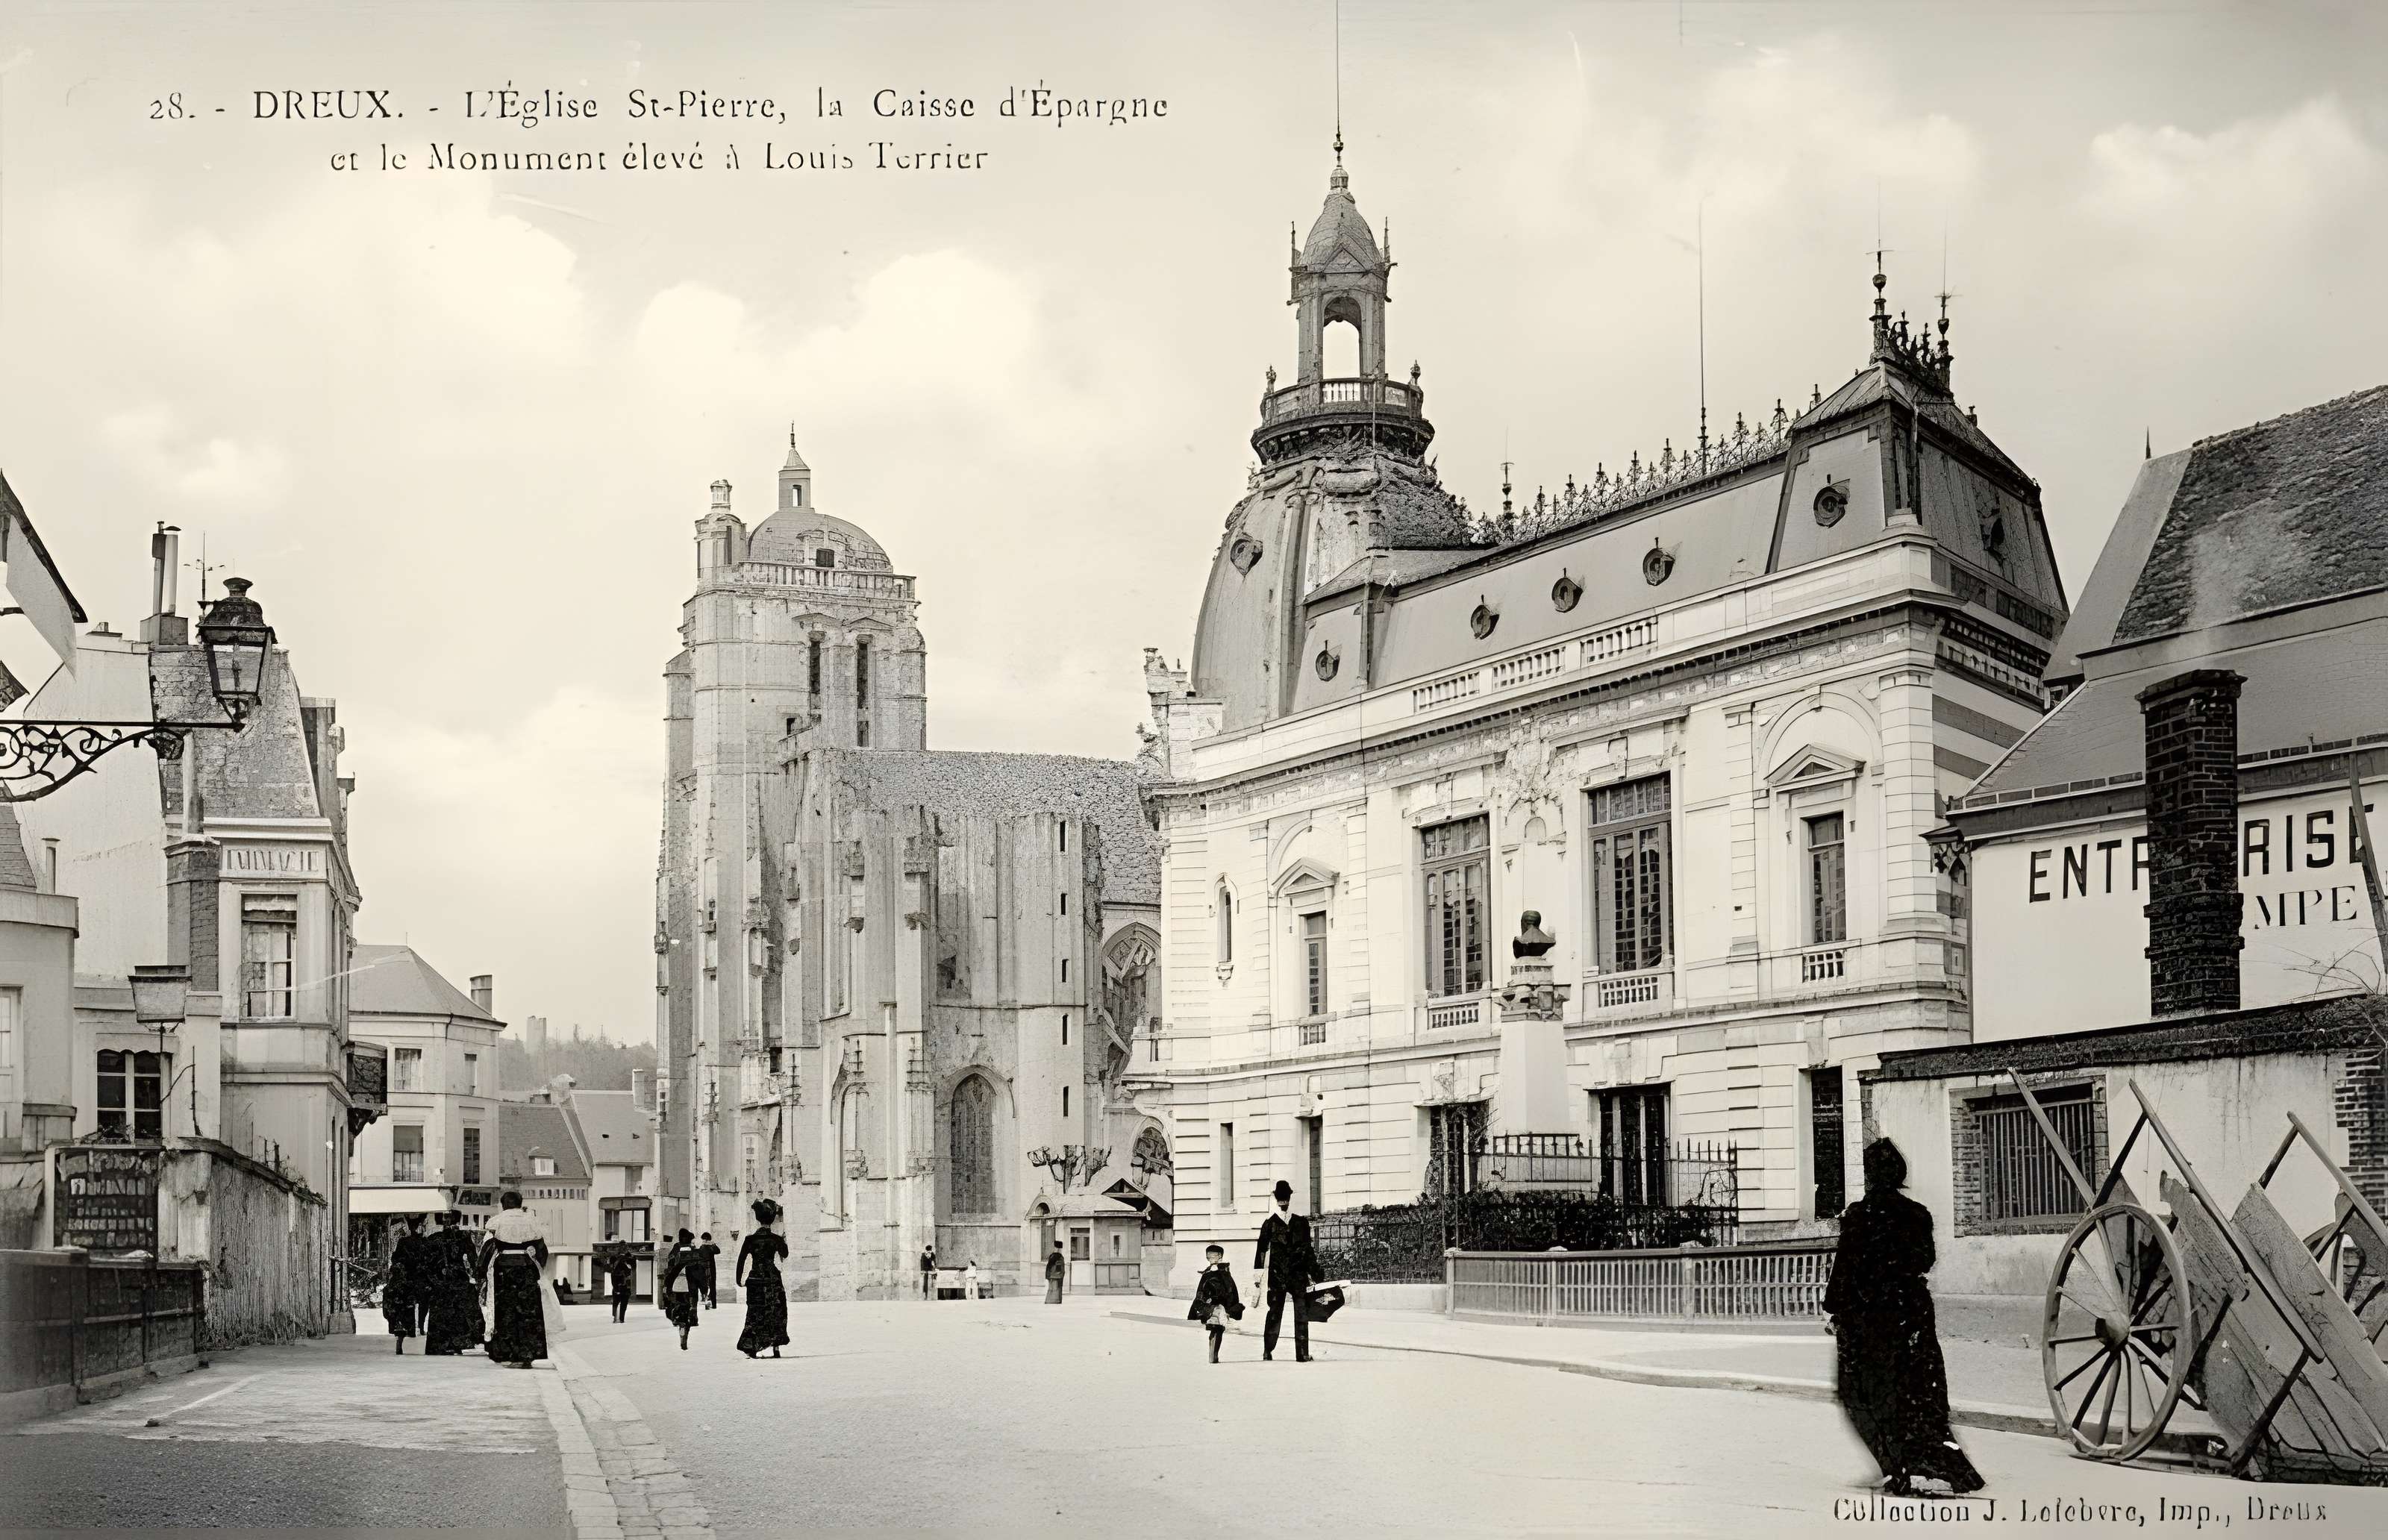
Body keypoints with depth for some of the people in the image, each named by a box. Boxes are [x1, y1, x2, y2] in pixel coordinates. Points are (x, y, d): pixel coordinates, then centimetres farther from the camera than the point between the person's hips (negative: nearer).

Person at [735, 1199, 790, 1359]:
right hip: (773, 1280, -1)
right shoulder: (776, 1239, -4)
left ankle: (751, 1348, -2)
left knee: (755, 1315, 7)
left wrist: (739, 1279, 3)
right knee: (776, 1314, 9)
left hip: (755, 1280, 1)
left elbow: (741, 1260, -6)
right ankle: (776, 1347, 3)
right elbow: (785, 1254, 13)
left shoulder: (750, 1240, -5)